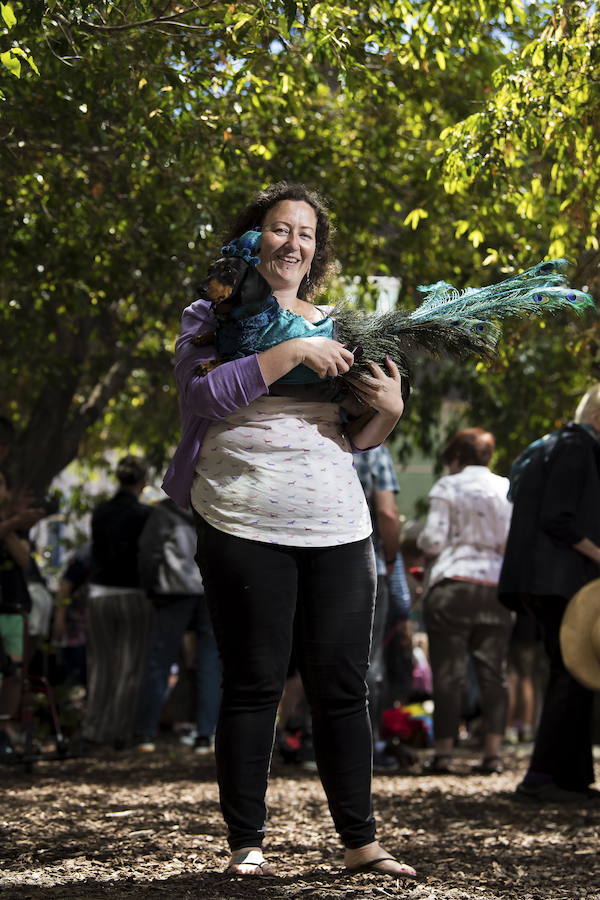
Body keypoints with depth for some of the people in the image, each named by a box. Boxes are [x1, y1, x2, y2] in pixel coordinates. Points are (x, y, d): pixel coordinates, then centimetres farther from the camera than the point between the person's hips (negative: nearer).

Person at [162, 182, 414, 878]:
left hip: (338, 532, 4)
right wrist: (292, 352, -17)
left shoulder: (333, 326, 19)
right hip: (245, 528, -4)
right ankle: (245, 843, 6)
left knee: (342, 687, 4)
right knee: (253, 685, -2)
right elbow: (201, 392, -14)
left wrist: (388, 411, 1)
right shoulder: (214, 316, 6)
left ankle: (359, 842, 10)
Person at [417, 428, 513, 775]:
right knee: (494, 671, 4)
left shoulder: (447, 487, 0)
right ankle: (493, 752, 0)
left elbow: (434, 541, -4)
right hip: (498, 586, 3)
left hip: (453, 583, -2)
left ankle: (444, 752, -2)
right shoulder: (509, 489, 9)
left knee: (449, 672, 0)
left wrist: (421, 539, 17)